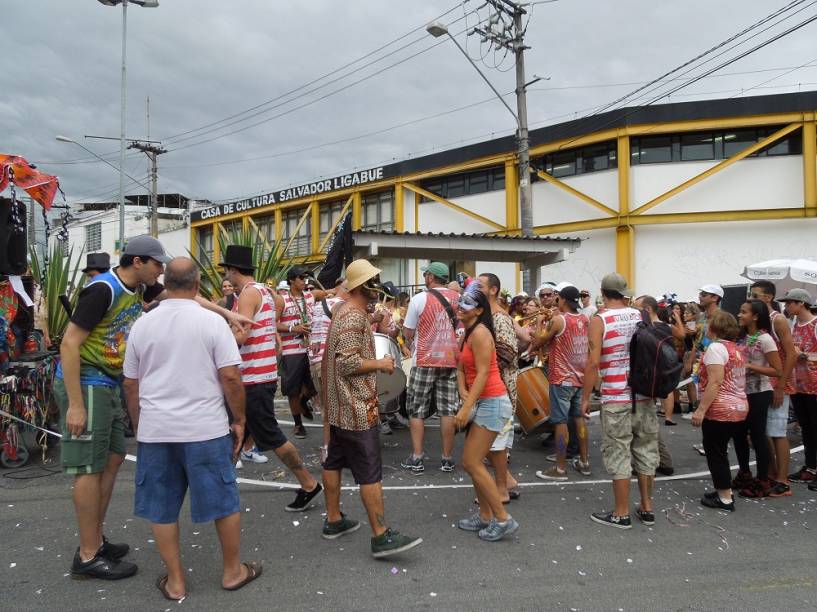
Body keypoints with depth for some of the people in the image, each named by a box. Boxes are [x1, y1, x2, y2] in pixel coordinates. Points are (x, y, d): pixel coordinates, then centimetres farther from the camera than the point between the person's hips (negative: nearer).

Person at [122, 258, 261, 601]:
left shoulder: (142, 325, 3)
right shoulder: (212, 321, -8)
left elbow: (130, 385, 9)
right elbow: (230, 377, -12)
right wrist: (239, 420, 0)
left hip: (155, 430, 3)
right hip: (205, 428, -3)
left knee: (161, 508, 15)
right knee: (223, 501, 12)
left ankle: (175, 581, 25)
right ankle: (233, 571, 25)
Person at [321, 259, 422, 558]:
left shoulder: (343, 311, 14)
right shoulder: (354, 317, -19)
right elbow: (348, 363, -25)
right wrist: (381, 364, -14)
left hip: (339, 407, 11)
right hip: (357, 409, -11)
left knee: (334, 462, 16)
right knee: (370, 472, -5)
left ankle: (333, 520, 28)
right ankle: (381, 536, 1)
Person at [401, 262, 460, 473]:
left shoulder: (419, 299, -8)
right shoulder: (459, 298, 3)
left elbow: (408, 334, -3)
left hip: (425, 362, -3)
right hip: (451, 360, 4)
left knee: (417, 411, 7)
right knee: (448, 410, 8)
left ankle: (416, 458, 7)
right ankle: (447, 459, 13)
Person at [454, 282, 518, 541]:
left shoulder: (480, 332, -15)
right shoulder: (468, 333, 13)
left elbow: (483, 373, -21)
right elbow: (461, 368, 8)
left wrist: (466, 407, -24)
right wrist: (463, 394, -10)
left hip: (492, 402, -10)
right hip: (482, 402, 10)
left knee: (472, 463, -7)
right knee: (472, 462, 13)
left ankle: (503, 519, 2)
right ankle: (485, 515, 23)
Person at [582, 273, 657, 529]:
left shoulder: (599, 320, -9)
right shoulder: (640, 316, 4)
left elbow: (593, 362, -13)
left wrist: (585, 397, -6)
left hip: (616, 398, -5)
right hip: (644, 394, 5)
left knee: (618, 453, 3)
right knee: (645, 449, 15)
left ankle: (622, 514, 12)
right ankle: (647, 508, 26)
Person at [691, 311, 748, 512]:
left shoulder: (716, 347, -14)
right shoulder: (735, 349, 15)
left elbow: (715, 383, -22)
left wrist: (701, 410, -21)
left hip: (720, 410, -9)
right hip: (739, 407, 9)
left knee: (715, 453, 1)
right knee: (719, 451, 18)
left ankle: (725, 499, 6)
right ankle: (724, 490, 25)